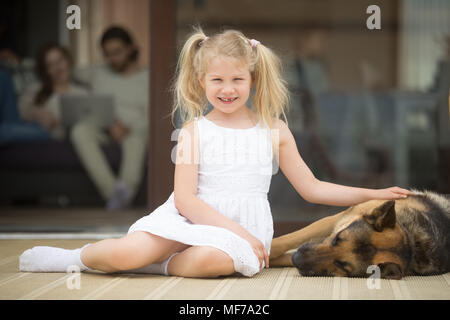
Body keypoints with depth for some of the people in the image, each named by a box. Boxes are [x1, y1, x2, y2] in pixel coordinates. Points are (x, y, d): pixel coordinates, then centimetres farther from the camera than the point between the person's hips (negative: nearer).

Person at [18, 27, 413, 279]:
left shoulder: (274, 130, 10)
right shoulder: (194, 131, 4)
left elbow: (311, 188, 14)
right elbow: (186, 198, -6)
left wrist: (373, 194, 6)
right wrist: (238, 231, -16)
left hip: (245, 226, 1)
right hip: (194, 217, 0)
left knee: (214, 259, -38)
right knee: (130, 252, -28)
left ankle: (159, 264, -13)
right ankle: (79, 256, 2)